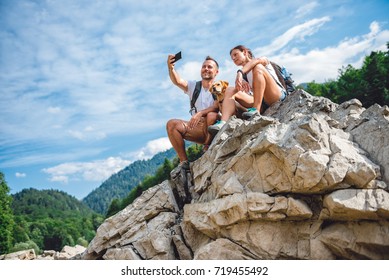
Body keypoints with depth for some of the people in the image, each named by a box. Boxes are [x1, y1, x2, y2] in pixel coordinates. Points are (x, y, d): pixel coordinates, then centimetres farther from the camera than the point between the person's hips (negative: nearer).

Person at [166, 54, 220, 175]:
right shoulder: (193, 86, 11)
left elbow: (217, 107, -18)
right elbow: (177, 81, -9)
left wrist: (200, 113, -36)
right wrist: (171, 68, -30)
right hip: (197, 128, 4)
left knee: (212, 115, -36)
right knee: (171, 124, -17)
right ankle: (184, 162, -14)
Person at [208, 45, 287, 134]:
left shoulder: (264, 60, 14)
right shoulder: (244, 75, 26)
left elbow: (257, 60, -13)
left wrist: (240, 72, -29)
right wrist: (241, 81, -20)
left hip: (279, 95, -4)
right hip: (261, 105, 4)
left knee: (258, 67, -21)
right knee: (230, 90, -7)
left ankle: (256, 110, -34)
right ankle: (223, 123, -32)